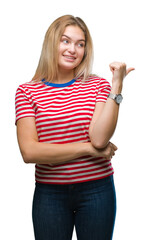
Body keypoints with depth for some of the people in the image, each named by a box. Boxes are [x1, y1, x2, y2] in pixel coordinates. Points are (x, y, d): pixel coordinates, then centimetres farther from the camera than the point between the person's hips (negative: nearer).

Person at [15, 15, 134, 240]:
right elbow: (29, 152, -14)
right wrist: (88, 148, -12)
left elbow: (99, 138, -15)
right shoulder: (26, 92, -2)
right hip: (49, 193, 0)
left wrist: (117, 86, -18)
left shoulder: (97, 85, -1)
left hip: (96, 190, 1)